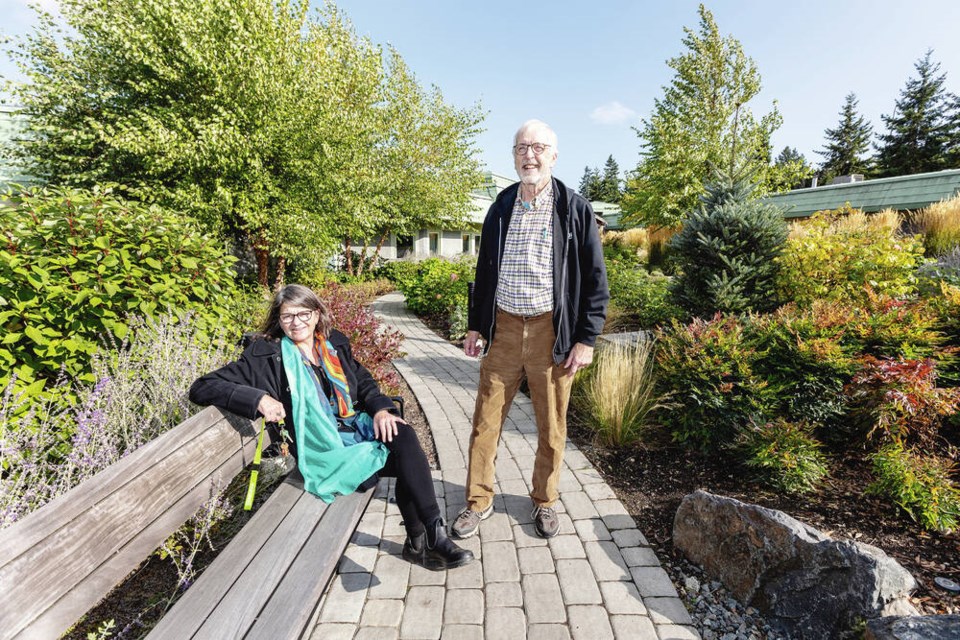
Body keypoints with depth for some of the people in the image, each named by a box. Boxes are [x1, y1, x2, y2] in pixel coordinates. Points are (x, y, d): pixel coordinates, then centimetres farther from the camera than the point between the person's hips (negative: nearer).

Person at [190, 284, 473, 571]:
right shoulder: (266, 356, -2)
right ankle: (426, 538, -8)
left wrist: (381, 408, -4)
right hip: (324, 446, -5)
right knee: (404, 459, -24)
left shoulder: (335, 343, 12)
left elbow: (364, 381, 18)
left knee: (404, 436, -26)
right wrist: (258, 399, -23)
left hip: (356, 426, 5)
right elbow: (202, 388, -5)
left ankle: (420, 540, -15)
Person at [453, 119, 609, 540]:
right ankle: (478, 501, 26)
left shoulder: (574, 209, -1)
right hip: (503, 329, 3)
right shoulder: (500, 208, 9)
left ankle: (545, 501, 33)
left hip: (553, 332, -2)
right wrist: (475, 326, 13)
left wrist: (586, 338, -6)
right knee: (485, 421, 7)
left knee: (552, 426, 11)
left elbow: (595, 279, -1)